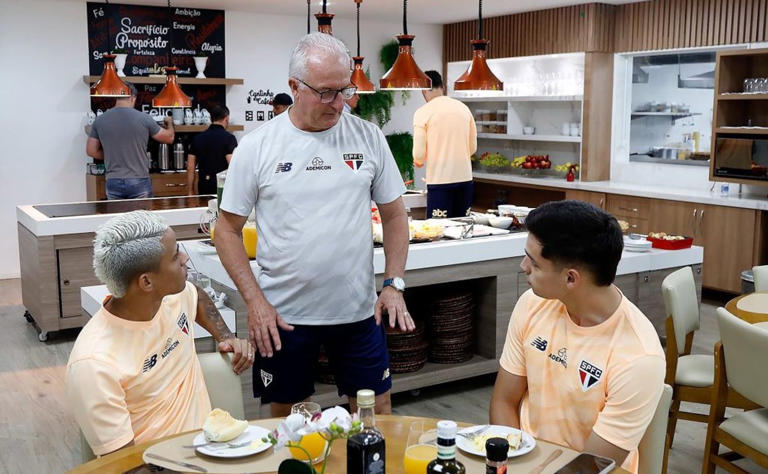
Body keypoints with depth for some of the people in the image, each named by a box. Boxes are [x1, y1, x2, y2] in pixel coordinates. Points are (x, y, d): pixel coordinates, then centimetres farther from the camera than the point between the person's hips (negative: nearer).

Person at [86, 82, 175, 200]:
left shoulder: (99, 121, 2)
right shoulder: (143, 118, -6)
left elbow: (91, 151, 8)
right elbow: (169, 138, 7)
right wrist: (169, 123, 28)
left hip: (113, 183, 3)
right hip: (139, 182, -2)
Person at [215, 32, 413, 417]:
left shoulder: (369, 137, 0)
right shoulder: (256, 147, -6)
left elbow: (394, 215, 7)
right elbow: (228, 229, -1)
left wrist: (394, 285, -3)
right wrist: (254, 301, -9)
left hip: (359, 310, 1)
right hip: (283, 315, -1)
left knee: (377, 411, 11)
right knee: (285, 417, 14)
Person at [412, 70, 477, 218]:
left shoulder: (423, 112, -7)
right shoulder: (463, 108, 7)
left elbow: (419, 155, -8)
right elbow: (473, 147, 13)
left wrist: (418, 161, 15)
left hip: (439, 180, -5)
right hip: (465, 178, 5)